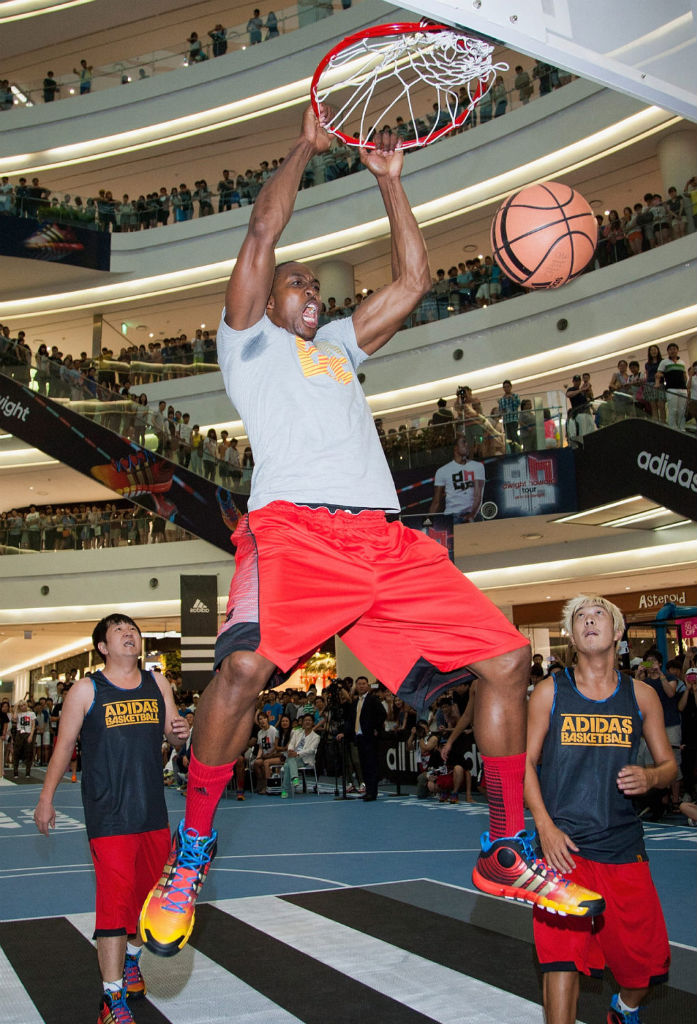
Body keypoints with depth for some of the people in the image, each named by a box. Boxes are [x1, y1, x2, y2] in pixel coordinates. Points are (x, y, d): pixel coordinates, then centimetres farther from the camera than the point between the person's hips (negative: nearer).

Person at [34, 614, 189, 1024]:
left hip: (153, 812, 5)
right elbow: (64, 746, 3)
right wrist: (47, 799, 4)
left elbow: (173, 733, 14)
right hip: (108, 816, -5)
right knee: (115, 899, -10)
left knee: (150, 893, 16)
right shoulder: (86, 690, -3)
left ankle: (131, 959, 42)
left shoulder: (157, 683, 7)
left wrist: (181, 733, -10)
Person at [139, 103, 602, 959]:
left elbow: (413, 280, 33)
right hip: (294, 527, -6)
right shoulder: (250, 339, 21)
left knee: (505, 658, -3)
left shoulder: (337, 346, 36)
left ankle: (504, 855, 10)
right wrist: (306, 146, 20)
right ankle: (191, 851, -8)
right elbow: (262, 233, 10)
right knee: (245, 665, -31)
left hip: (386, 538, 6)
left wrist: (389, 180, 32)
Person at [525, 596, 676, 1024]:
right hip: (564, 844, -2)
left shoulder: (641, 695, 5)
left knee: (648, 962, 12)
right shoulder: (550, 691, 0)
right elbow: (527, 762, 1)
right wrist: (546, 827, -10)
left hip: (624, 846, 2)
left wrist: (650, 777, -13)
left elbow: (669, 764, 11)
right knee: (562, 958, -10)